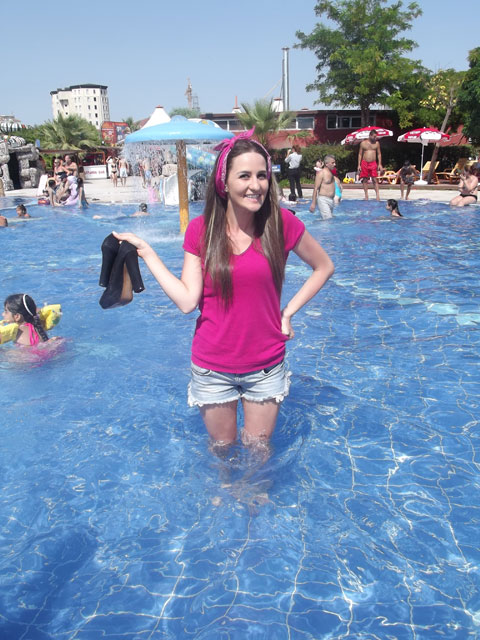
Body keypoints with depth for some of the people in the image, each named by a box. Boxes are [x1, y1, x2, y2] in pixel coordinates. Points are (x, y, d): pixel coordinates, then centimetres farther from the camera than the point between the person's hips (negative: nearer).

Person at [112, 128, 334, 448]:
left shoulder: (282, 223, -10)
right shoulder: (201, 229, -7)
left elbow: (324, 267, 4)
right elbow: (187, 301, -13)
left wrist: (289, 312, -3)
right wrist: (146, 251, -11)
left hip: (266, 367, 0)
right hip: (213, 370, 1)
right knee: (222, 447, 19)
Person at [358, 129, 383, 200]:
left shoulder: (377, 143, 6)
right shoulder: (363, 143, 4)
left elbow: (379, 154, 10)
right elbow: (360, 154, 6)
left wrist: (380, 164, 2)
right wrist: (359, 165, 0)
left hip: (373, 163, 0)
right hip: (364, 163, 0)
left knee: (375, 179, -7)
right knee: (365, 180, 2)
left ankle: (377, 195, -8)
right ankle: (366, 195, 9)